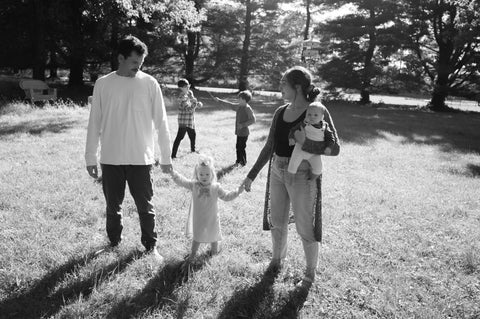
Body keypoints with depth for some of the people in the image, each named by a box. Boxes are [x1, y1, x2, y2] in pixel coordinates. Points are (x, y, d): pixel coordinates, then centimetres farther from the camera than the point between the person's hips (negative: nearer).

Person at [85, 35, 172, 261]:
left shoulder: (149, 83, -4)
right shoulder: (103, 84, -1)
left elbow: (161, 122, -1)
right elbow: (94, 123, 3)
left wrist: (165, 157, -1)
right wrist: (90, 158, 3)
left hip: (141, 158, -1)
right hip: (110, 159, 1)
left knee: (145, 207, 8)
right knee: (112, 207, 15)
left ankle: (150, 247, 25)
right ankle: (114, 244, 34)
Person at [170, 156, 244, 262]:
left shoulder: (216, 187, -8)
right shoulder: (193, 185, -10)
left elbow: (226, 196, 0)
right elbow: (182, 181, -16)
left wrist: (237, 192, -10)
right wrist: (173, 173, -31)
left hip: (211, 218, 0)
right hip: (198, 217, 0)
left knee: (213, 234, 17)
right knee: (197, 236, 12)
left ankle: (214, 249, 43)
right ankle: (193, 253, 30)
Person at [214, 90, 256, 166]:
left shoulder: (247, 108, -17)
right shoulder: (238, 106, 6)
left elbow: (253, 120, -19)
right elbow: (230, 104, 19)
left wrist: (243, 125, -20)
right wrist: (220, 100, 21)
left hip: (243, 132, -8)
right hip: (239, 132, 8)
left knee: (242, 148, -1)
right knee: (238, 146, 16)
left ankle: (243, 162, 14)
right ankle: (238, 161, 29)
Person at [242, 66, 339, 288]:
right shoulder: (280, 112, 4)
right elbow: (269, 147, 9)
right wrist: (251, 175, 9)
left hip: (302, 175, -6)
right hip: (277, 172, 6)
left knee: (305, 227, 6)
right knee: (277, 221, 19)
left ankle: (310, 272, 28)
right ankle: (277, 259, 43)